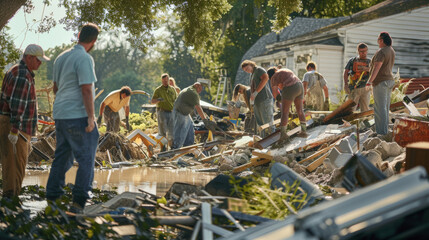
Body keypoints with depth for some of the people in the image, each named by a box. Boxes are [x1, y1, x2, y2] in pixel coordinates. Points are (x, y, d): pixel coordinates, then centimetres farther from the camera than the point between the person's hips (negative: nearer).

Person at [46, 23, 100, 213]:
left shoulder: (61, 57, 13)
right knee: (86, 158, -2)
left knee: (62, 157, 16)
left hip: (60, 115, 8)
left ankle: (52, 197, 18)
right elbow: (86, 89, -19)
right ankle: (79, 200, -6)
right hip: (77, 115, -8)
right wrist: (91, 117, -16)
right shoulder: (84, 59, -14)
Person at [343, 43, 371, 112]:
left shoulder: (370, 62, 12)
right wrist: (346, 84, -11)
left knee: (365, 110, -1)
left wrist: (366, 69, -23)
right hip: (354, 88, -1)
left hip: (365, 89, 1)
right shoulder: (352, 60, 12)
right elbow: (345, 73, 5)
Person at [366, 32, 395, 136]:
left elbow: (377, 67, -31)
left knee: (379, 109, -8)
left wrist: (370, 81, -38)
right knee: (385, 108, 14)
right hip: (389, 80, 10)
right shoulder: (391, 50, 12)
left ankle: (381, 132, -9)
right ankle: (385, 130, 19)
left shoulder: (381, 52, -18)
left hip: (380, 82, -10)